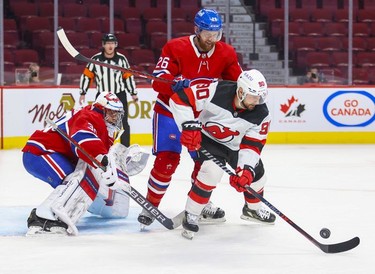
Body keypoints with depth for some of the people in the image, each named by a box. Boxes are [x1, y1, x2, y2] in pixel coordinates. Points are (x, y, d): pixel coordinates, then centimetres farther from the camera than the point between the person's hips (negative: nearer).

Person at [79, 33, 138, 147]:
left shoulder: (121, 59, -2)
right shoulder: (96, 59, -5)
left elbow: (128, 76, 6)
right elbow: (87, 75, 1)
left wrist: (133, 93, 9)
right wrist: (82, 93, 0)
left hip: (120, 95, 0)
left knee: (123, 123, 0)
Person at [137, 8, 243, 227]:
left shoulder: (226, 54, -6)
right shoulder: (175, 48, -18)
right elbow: (158, 81, -24)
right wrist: (175, 84, -45)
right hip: (170, 111, -4)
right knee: (167, 160, -13)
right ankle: (151, 205, 3)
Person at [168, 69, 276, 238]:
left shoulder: (261, 114, -23)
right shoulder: (215, 92, -35)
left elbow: (252, 145, -19)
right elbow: (179, 99, -31)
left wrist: (245, 169, -33)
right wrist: (189, 126, -37)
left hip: (235, 144, 5)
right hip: (206, 137, -5)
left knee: (255, 173, 10)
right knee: (212, 171, -27)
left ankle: (253, 208, 42)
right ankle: (191, 216, -12)